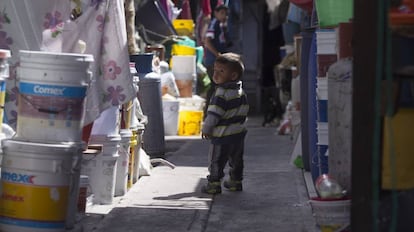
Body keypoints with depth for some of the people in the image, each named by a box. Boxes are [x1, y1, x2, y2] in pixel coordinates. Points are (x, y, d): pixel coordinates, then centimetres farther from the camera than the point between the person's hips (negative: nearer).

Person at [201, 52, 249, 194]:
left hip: (222, 135, -8)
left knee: (216, 161, 1)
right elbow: (244, 110, 16)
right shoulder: (241, 91, 7)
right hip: (239, 132, 8)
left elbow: (213, 114, -20)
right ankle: (235, 181, 26)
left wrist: (206, 129, -9)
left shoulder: (221, 93, -19)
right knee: (236, 160, 18)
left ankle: (214, 184, 4)